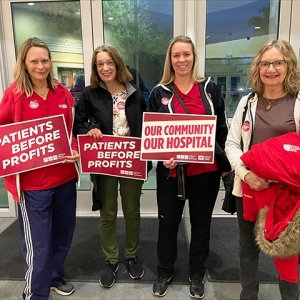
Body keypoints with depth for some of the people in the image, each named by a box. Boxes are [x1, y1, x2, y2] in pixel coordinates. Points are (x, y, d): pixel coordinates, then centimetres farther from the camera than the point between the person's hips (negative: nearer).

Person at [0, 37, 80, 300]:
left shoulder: (62, 93, 4)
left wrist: (75, 150, -4)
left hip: (65, 177, 5)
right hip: (33, 182, -5)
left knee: (63, 235, 20)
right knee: (38, 246, 4)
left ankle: (56, 277, 44)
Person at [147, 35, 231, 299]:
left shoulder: (210, 89, 2)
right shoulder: (159, 93, 1)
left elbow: (222, 129, 6)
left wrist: (225, 164, 3)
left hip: (206, 170, 1)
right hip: (171, 171, 0)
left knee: (201, 223, 15)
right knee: (168, 223, 13)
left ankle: (197, 275, 36)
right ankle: (164, 273, 36)